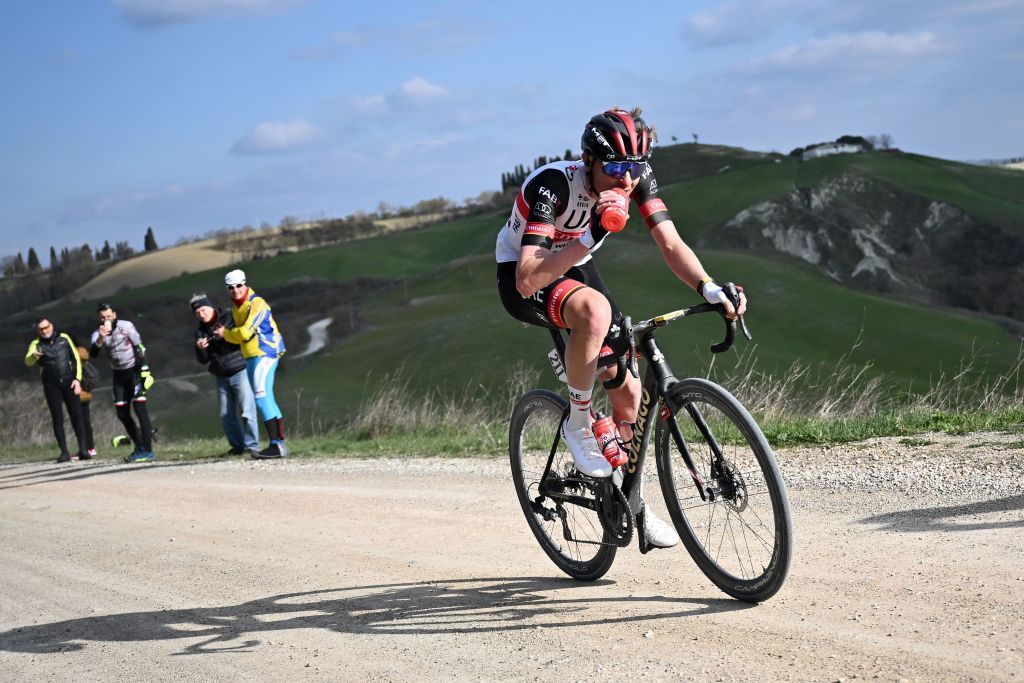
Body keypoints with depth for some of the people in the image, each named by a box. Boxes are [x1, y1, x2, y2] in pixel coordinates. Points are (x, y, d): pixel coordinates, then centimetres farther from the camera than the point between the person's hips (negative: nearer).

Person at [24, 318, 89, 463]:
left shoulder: (63, 338, 6)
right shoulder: (36, 344, 1)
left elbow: (76, 358, 8)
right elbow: (28, 362, -16)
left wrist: (77, 378, -2)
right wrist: (34, 356, -39)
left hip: (68, 382, 0)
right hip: (51, 385, 0)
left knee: (76, 416, -3)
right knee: (57, 419, -2)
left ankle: (83, 449, 1)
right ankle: (64, 452, -1)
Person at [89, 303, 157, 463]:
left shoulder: (126, 326, -11)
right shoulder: (97, 334, -2)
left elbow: (140, 348, -10)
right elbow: (92, 354, -19)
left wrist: (144, 371, -16)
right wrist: (100, 339, -36)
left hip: (134, 370, -5)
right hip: (118, 374, 5)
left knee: (139, 408, -15)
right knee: (122, 413, 4)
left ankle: (148, 451, -17)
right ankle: (139, 447, 18)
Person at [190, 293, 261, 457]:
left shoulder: (229, 318, -4)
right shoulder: (201, 331, 11)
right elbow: (203, 360, 8)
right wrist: (200, 349, -14)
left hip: (240, 371, -6)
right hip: (222, 377, 6)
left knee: (247, 411, -12)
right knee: (226, 416, 6)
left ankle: (252, 445, -8)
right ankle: (237, 446, 16)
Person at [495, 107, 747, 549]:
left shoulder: (637, 178, -19)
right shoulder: (552, 185, -35)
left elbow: (670, 244, -22)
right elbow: (528, 279, -41)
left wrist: (709, 288, -40)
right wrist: (590, 236, -49)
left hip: (574, 269, 6)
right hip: (521, 277, -6)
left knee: (627, 391, -2)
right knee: (595, 311, -39)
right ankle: (578, 425, -17)